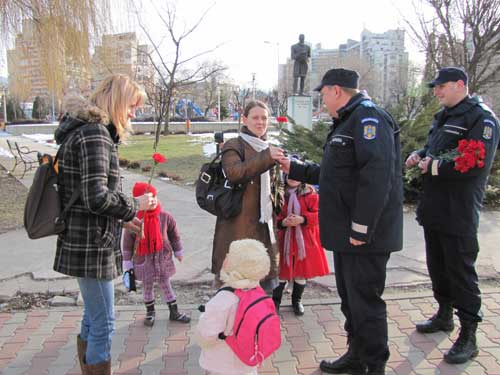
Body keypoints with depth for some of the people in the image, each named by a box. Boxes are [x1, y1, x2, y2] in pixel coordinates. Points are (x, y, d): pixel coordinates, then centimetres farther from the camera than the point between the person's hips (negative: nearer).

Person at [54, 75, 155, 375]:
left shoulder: (90, 130, 14)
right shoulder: (94, 133, -17)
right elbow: (97, 197, -26)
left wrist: (119, 217, 14)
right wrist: (135, 205, -11)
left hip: (89, 242, 10)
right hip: (91, 246, -10)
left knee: (93, 319, 22)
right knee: (103, 324, 1)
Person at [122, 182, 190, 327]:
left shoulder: (165, 216, -9)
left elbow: (174, 235, 5)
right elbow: (127, 242, -5)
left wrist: (178, 252, 12)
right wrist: (127, 262, -2)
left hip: (163, 258, 1)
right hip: (143, 260, -1)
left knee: (166, 284, 11)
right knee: (147, 286, 13)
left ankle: (174, 312, 23)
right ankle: (150, 312, 33)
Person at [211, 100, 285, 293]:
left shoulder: (267, 149, 18)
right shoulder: (234, 145, -3)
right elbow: (233, 173, -24)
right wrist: (265, 157, -27)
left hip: (263, 224, 7)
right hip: (238, 225, -7)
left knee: (267, 281, 11)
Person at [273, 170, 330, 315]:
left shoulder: (310, 195, -3)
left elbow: (318, 214, -7)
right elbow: (274, 216, 3)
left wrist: (302, 219, -21)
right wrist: (282, 222, -17)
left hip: (304, 240, 0)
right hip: (285, 239, 0)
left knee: (302, 271, 11)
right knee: (282, 272, 5)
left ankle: (296, 301, 30)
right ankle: (275, 301, 22)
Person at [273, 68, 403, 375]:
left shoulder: (368, 117, -14)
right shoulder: (348, 122, 19)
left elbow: (377, 175, -26)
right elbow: (332, 174, 26)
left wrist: (361, 229, -25)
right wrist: (294, 169, 29)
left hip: (365, 236, -10)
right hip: (347, 233, 10)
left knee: (365, 302, 1)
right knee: (350, 298, 19)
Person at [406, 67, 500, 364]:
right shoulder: (443, 117, 16)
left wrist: (436, 166, -19)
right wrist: (420, 155, 6)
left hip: (458, 214, -9)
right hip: (434, 209, 9)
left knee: (461, 272, -2)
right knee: (437, 266, 19)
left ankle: (468, 336, 10)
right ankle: (445, 315, 37)